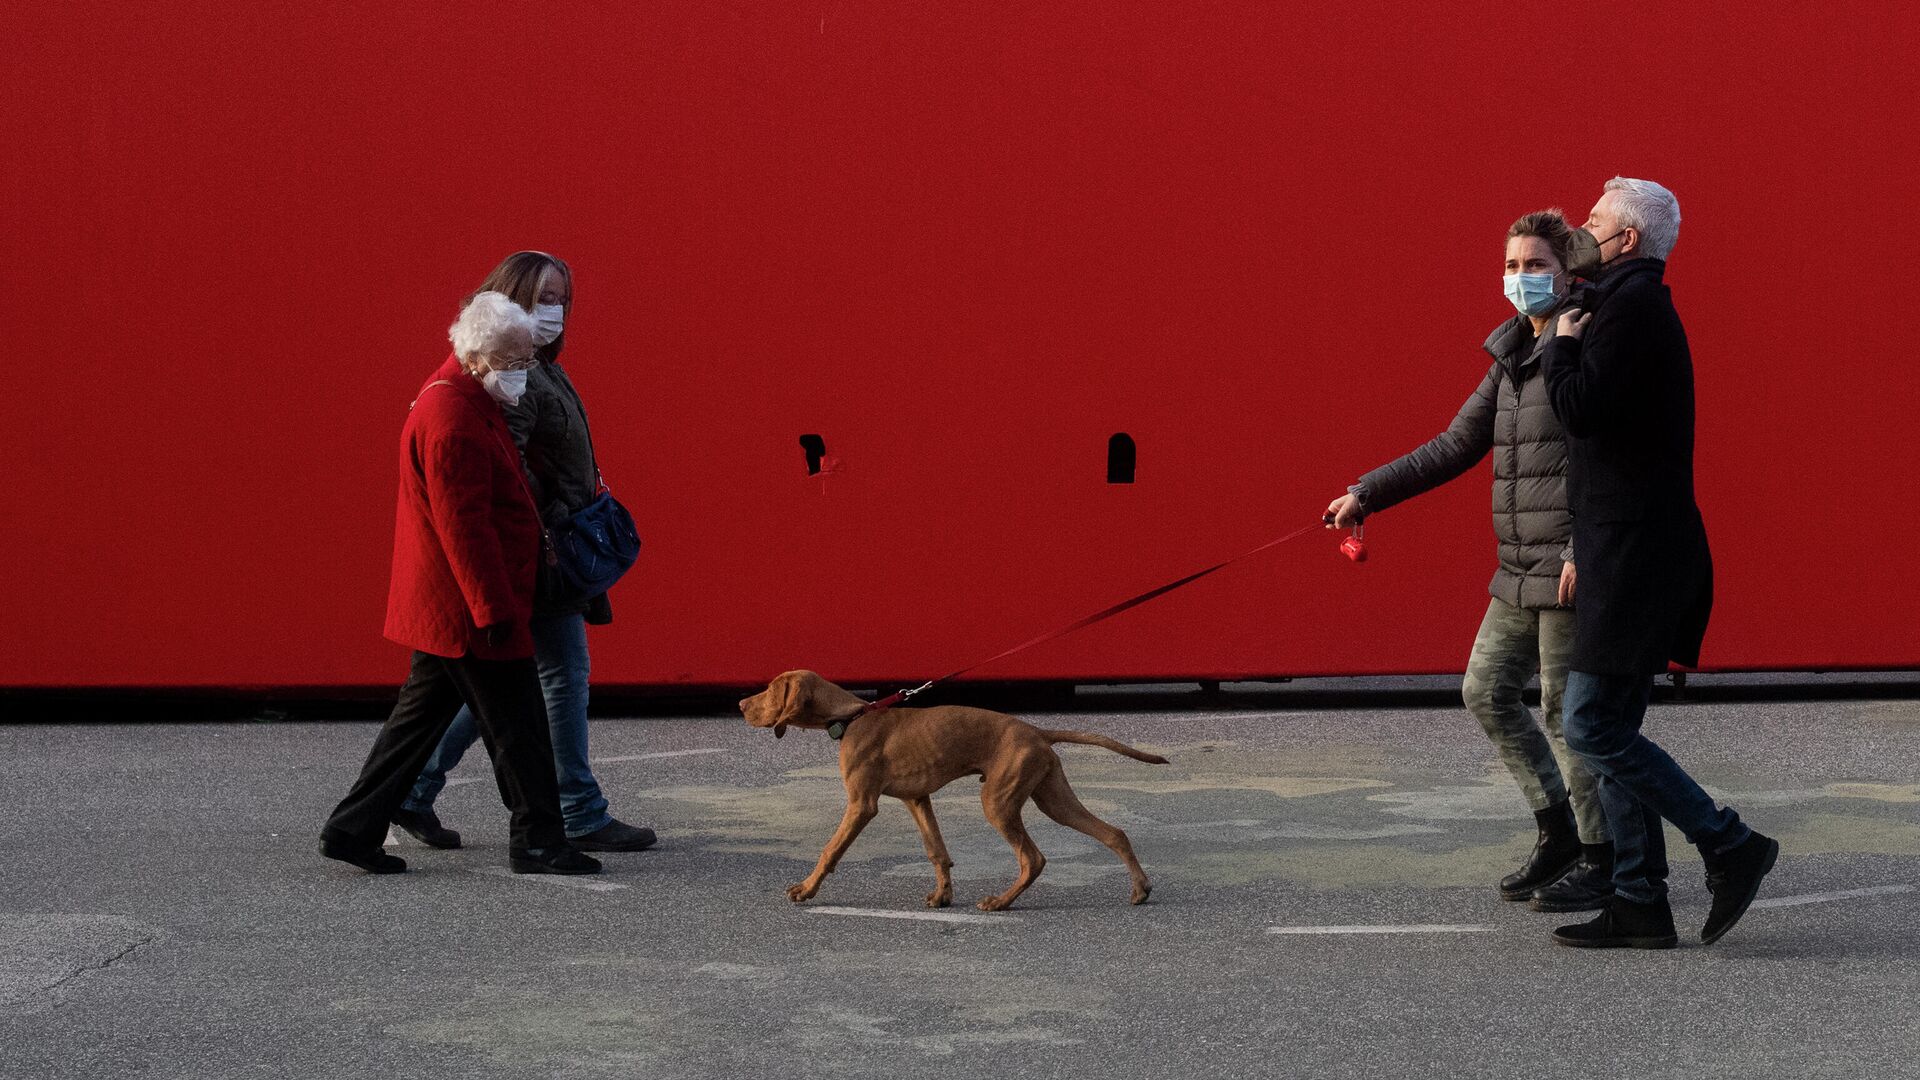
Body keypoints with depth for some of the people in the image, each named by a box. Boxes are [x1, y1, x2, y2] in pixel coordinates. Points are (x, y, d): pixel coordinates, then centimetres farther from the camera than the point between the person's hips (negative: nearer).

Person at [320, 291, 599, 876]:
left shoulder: (466, 403, 15)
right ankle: (537, 841, 5)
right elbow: (464, 524, -24)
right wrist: (494, 608, -23)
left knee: (422, 715, 14)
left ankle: (352, 829, 17)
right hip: (466, 607, -11)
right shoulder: (452, 420, -20)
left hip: (443, 606, 11)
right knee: (516, 726, -2)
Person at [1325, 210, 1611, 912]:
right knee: (1488, 691, 11)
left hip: (1576, 568, -9)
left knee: (1567, 710, -4)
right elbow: (1456, 446, 20)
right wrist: (1365, 495, 17)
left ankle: (1602, 859, 8)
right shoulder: (1514, 357, 16)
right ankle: (1558, 830, 21)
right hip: (1521, 569, 9)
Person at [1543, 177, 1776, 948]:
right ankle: (1640, 905, 12)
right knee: (1611, 731, 10)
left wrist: (1563, 343, -7)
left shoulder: (1631, 305, -13)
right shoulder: (1638, 304, 20)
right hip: (1627, 557, 10)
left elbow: (1581, 409, -22)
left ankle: (1729, 846, -4)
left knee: (1593, 728, -10)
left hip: (1634, 557, -10)